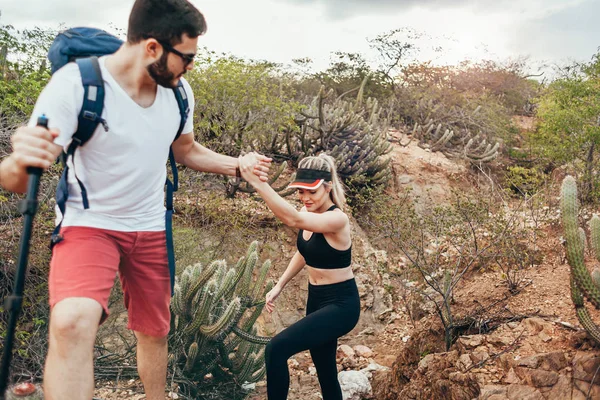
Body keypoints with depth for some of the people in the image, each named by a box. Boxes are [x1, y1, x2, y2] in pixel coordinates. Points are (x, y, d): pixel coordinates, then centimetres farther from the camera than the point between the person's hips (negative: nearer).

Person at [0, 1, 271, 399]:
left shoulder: (178, 91, -5)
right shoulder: (77, 83, -23)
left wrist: (238, 164, 2)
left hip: (151, 230, 5)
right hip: (89, 224, -5)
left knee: (155, 331, 14)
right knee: (73, 321, -31)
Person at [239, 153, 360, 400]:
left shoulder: (337, 219, -25)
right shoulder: (309, 213, 0)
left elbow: (292, 219, -42)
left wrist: (256, 182, -49)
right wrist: (279, 286, 10)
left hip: (341, 305, -9)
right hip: (316, 299, 9)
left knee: (277, 349, -22)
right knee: (326, 374, 18)